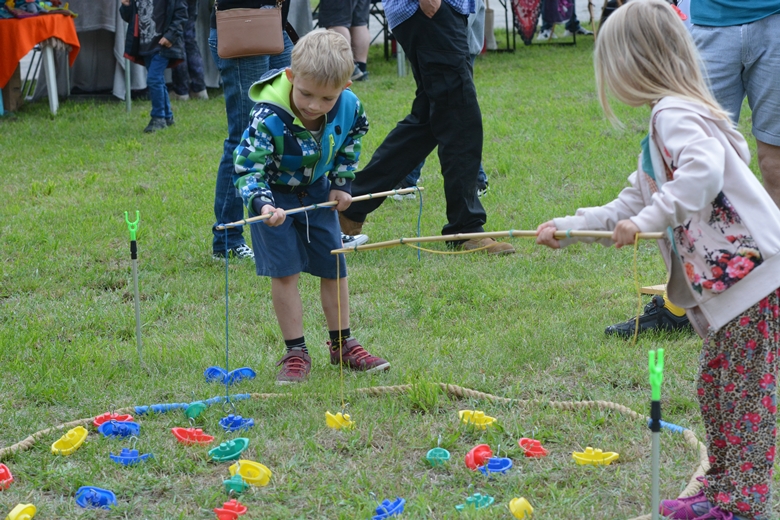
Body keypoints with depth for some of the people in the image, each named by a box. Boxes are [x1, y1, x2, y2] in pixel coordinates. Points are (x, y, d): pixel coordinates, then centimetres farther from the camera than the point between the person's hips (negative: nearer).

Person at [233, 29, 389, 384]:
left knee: (334, 267, 9)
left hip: (316, 191, 4)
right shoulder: (269, 118, -36)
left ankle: (342, 344, 23)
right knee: (284, 271, -9)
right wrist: (262, 204, -53)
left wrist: (342, 184, -1)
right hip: (275, 193, -4)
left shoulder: (349, 108, -21)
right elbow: (247, 168, -37)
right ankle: (295, 352, 1)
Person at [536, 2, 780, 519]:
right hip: (725, 282, 11)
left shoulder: (675, 113, -14)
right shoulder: (666, 119, 19)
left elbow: (703, 170, -35)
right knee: (714, 387, 17)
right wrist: (569, 228, 22)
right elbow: (631, 206, 24)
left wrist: (650, 219, -32)